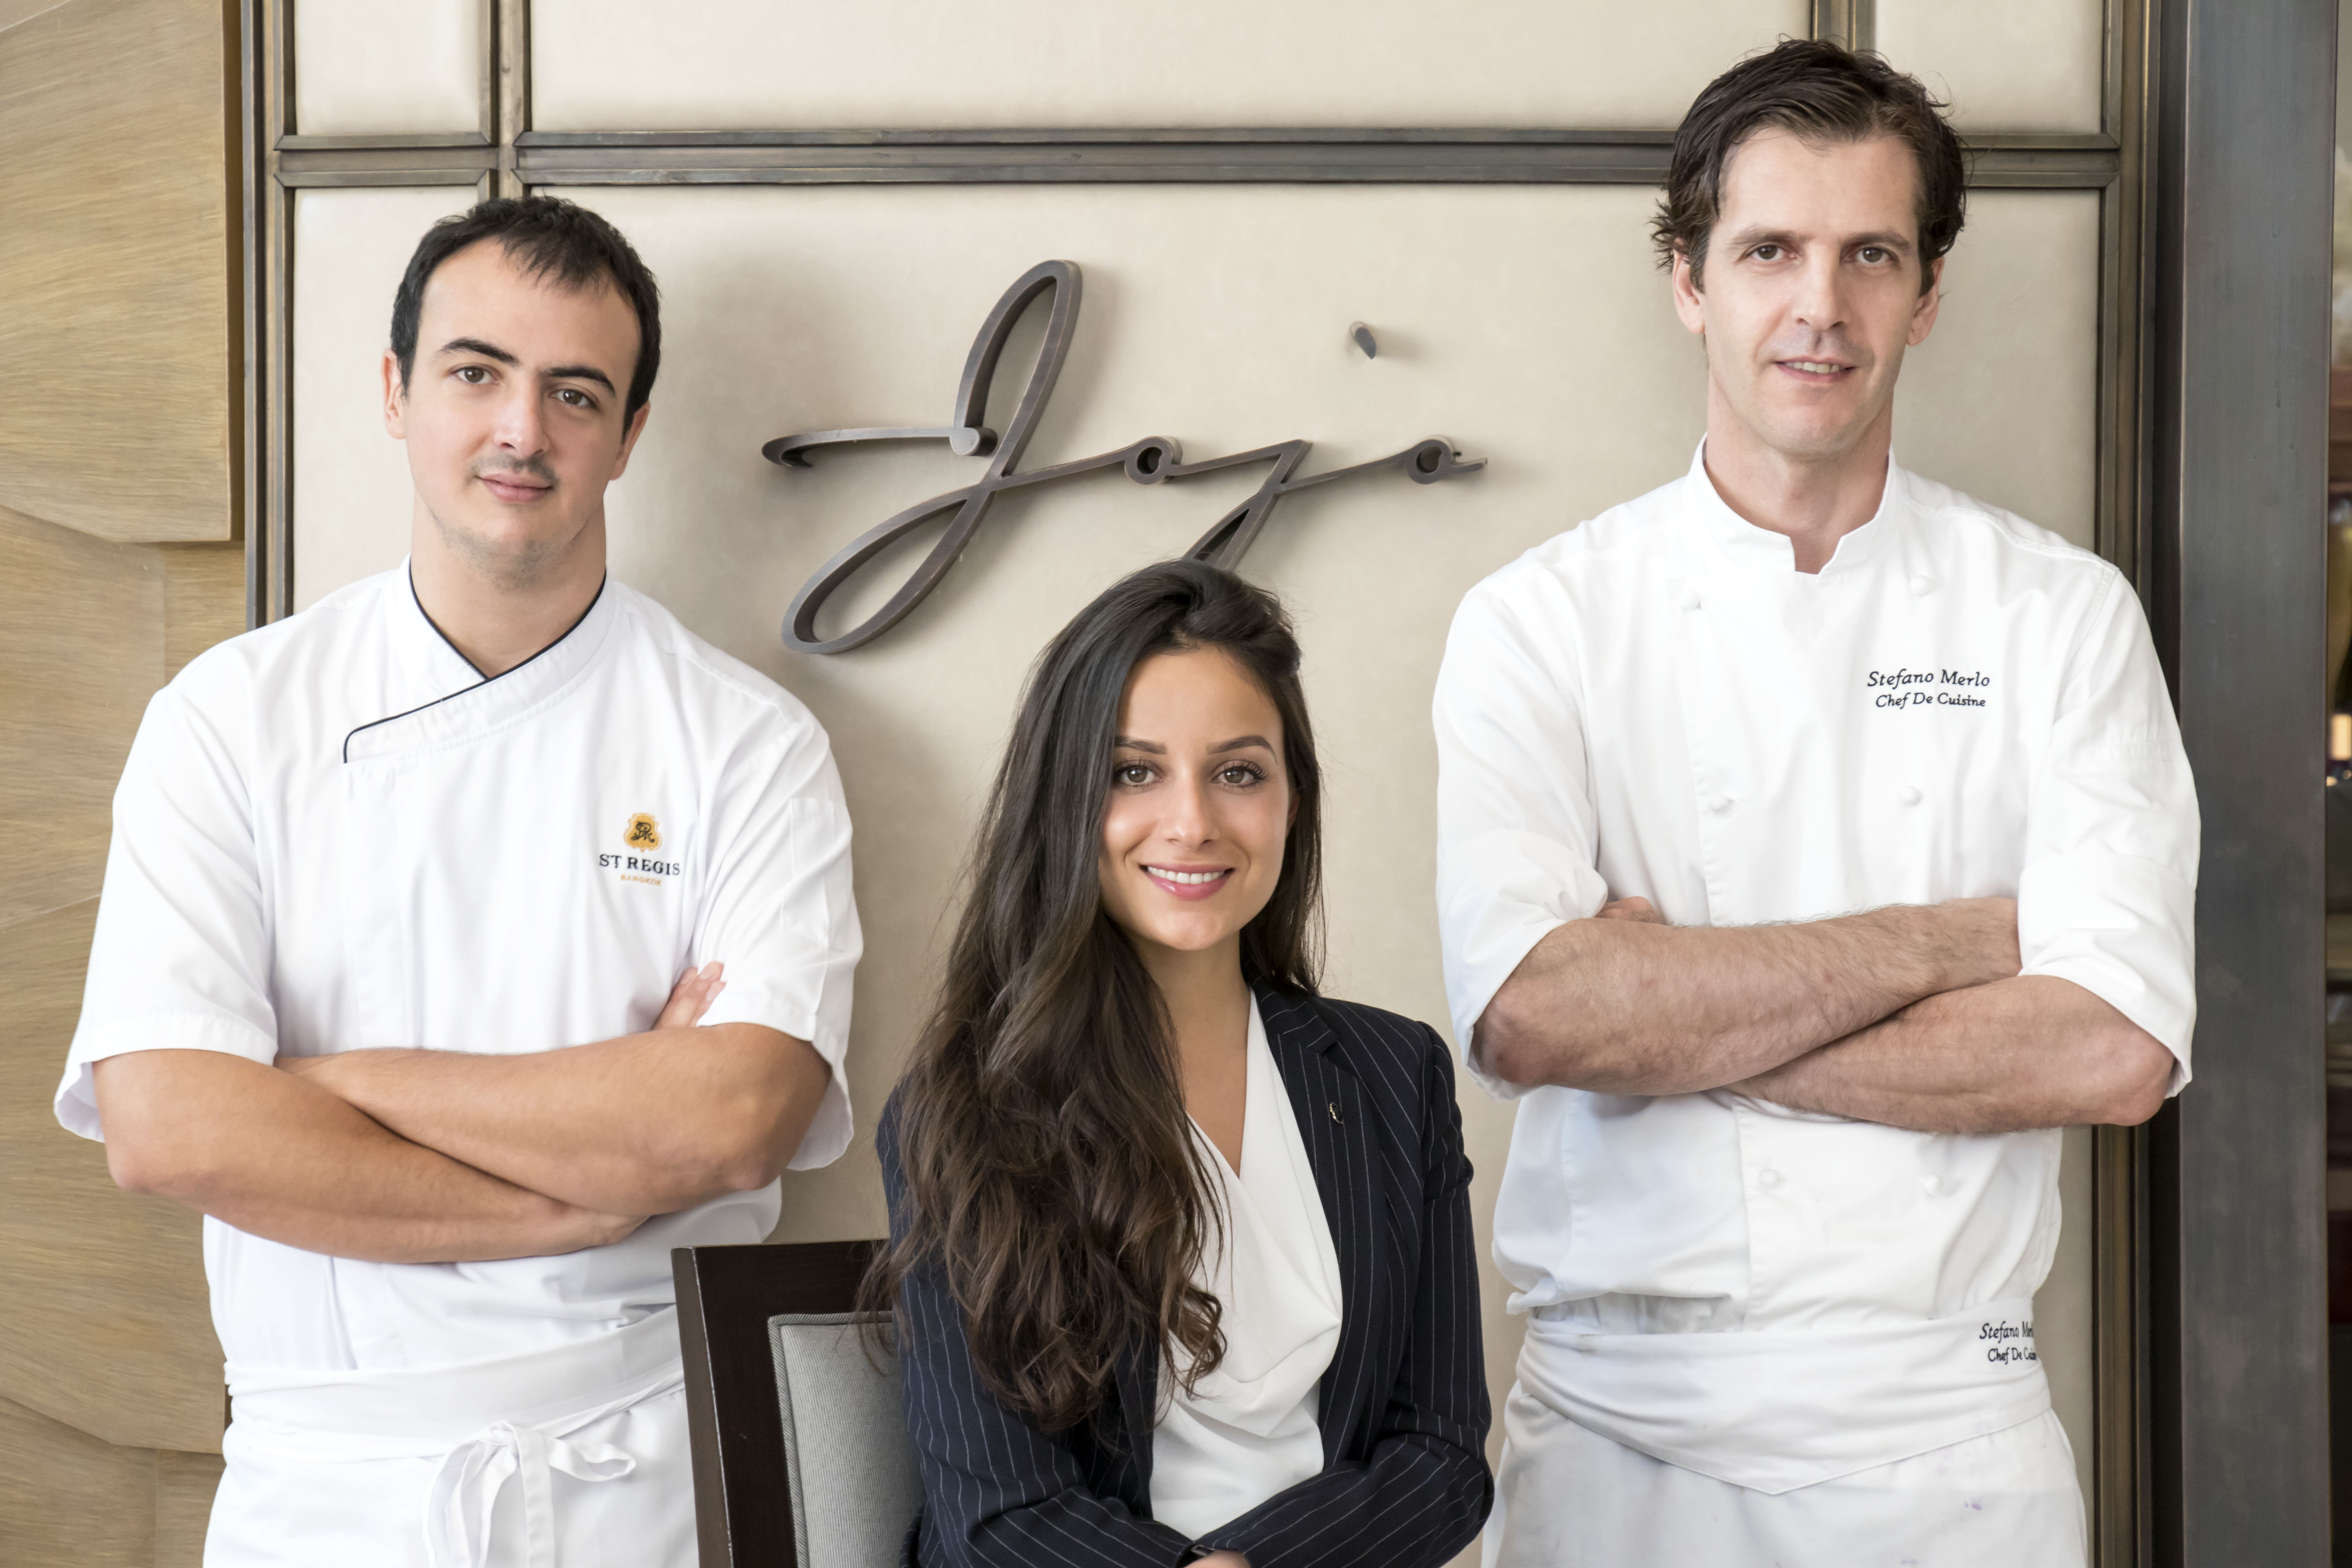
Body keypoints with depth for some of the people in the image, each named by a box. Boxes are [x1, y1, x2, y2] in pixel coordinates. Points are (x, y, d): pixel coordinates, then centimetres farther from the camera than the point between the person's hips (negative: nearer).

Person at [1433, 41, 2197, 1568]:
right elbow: (1526, 1016, -17)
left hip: (1949, 1437, 1)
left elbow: (2113, 1051, -11)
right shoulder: (1544, 619, -2)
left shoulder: (2062, 614, 0)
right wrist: (1941, 940, -12)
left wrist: (1669, 1023, -14)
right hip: (1622, 1433, 0)